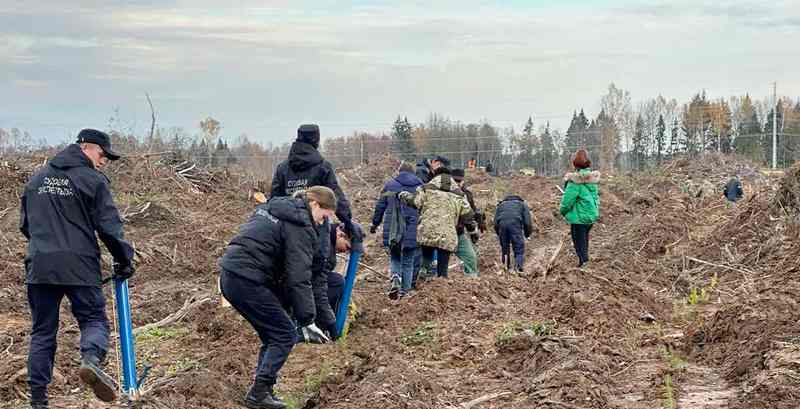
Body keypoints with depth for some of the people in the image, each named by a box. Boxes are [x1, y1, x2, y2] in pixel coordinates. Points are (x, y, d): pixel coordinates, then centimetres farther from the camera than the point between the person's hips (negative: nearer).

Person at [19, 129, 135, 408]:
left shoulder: (37, 179, 17)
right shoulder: (93, 180, -1)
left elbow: (25, 224, 23)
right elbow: (109, 226, -5)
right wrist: (125, 259, 5)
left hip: (39, 267, 4)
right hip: (80, 265, -4)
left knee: (42, 331, 10)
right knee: (94, 320, 5)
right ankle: (92, 359, -27)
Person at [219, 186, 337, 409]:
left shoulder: (273, 208, 20)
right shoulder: (300, 226, -9)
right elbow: (298, 279, -15)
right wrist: (307, 321, -12)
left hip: (229, 275, 9)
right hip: (249, 281, -9)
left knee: (272, 334, 17)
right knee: (284, 335, 1)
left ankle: (263, 390, 19)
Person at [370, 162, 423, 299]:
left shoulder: (389, 185, 3)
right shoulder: (420, 187, 4)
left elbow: (380, 206, 7)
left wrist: (375, 223, 20)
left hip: (392, 231, 0)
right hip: (412, 233, 0)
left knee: (394, 259, 16)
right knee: (408, 263, 12)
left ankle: (395, 277, -12)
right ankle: (404, 292, 11)